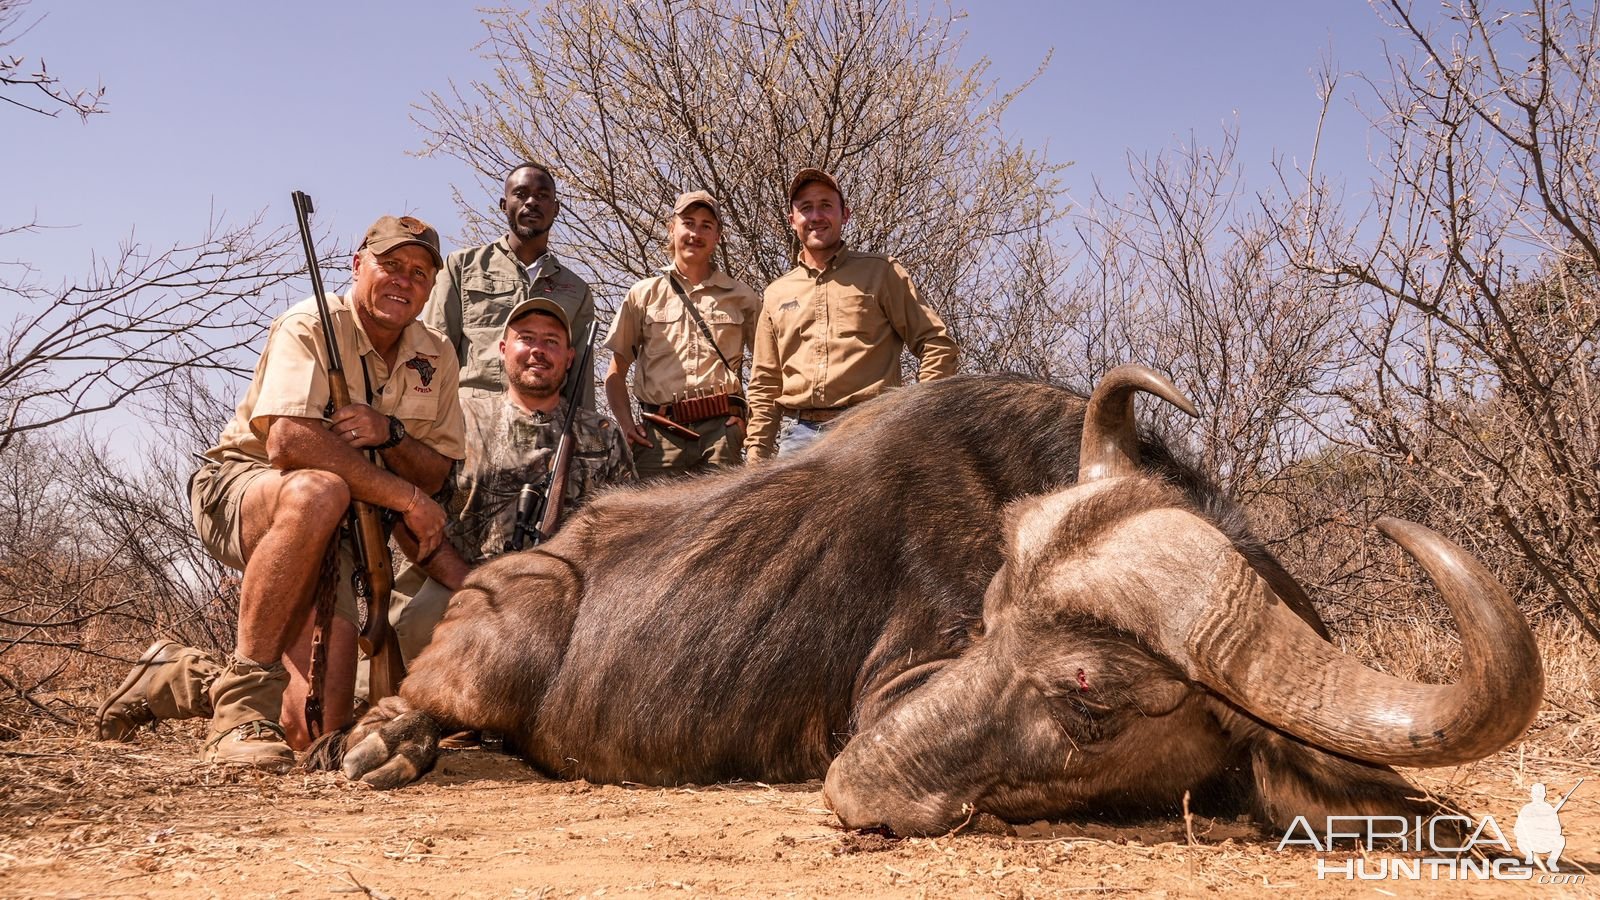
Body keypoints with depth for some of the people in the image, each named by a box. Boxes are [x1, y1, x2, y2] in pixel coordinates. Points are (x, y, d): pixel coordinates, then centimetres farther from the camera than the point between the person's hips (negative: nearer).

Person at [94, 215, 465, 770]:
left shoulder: (436, 359, 4)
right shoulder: (310, 326, -13)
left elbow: (437, 476, 0)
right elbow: (289, 441, -29)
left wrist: (389, 433, -22)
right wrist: (407, 499, -28)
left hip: (332, 534, 5)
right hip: (241, 490, -5)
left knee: (317, 732, -9)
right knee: (318, 492, -43)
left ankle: (183, 675, 22)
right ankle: (242, 701, -30)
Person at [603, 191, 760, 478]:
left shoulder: (741, 296, 14)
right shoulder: (643, 294, 14)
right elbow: (616, 372, 15)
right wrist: (626, 423, -1)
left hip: (722, 431, 0)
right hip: (659, 435, 0)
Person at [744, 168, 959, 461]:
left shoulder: (881, 273, 9)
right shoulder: (775, 294, 19)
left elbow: (936, 344, 6)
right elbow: (765, 385, 19)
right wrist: (756, 454, 11)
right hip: (799, 435, 3)